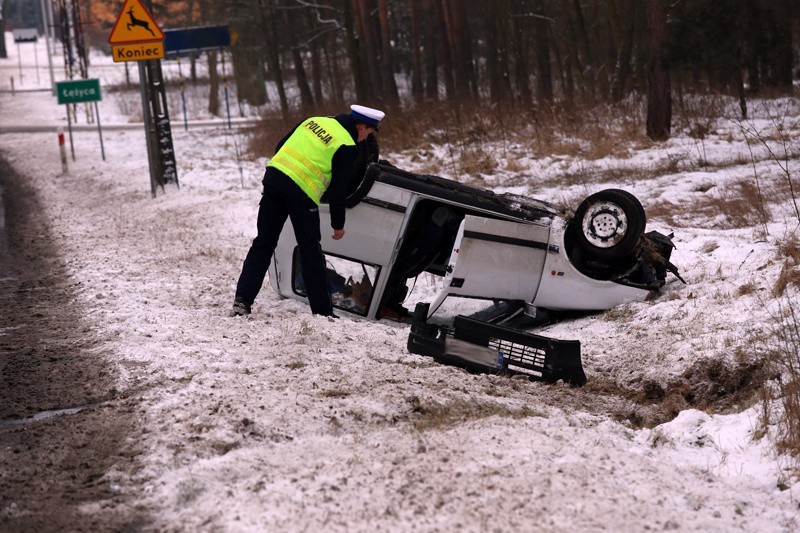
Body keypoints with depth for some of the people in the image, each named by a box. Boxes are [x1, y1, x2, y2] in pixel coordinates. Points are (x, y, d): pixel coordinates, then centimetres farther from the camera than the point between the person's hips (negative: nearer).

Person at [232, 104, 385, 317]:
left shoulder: (315, 121, 17)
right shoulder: (348, 147, -2)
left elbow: (281, 146, 20)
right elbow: (338, 189, -1)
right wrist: (338, 224, 10)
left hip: (274, 175, 6)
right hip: (301, 193, -6)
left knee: (263, 244, 12)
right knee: (312, 254, 4)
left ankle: (242, 299, 6)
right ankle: (322, 312, 10)